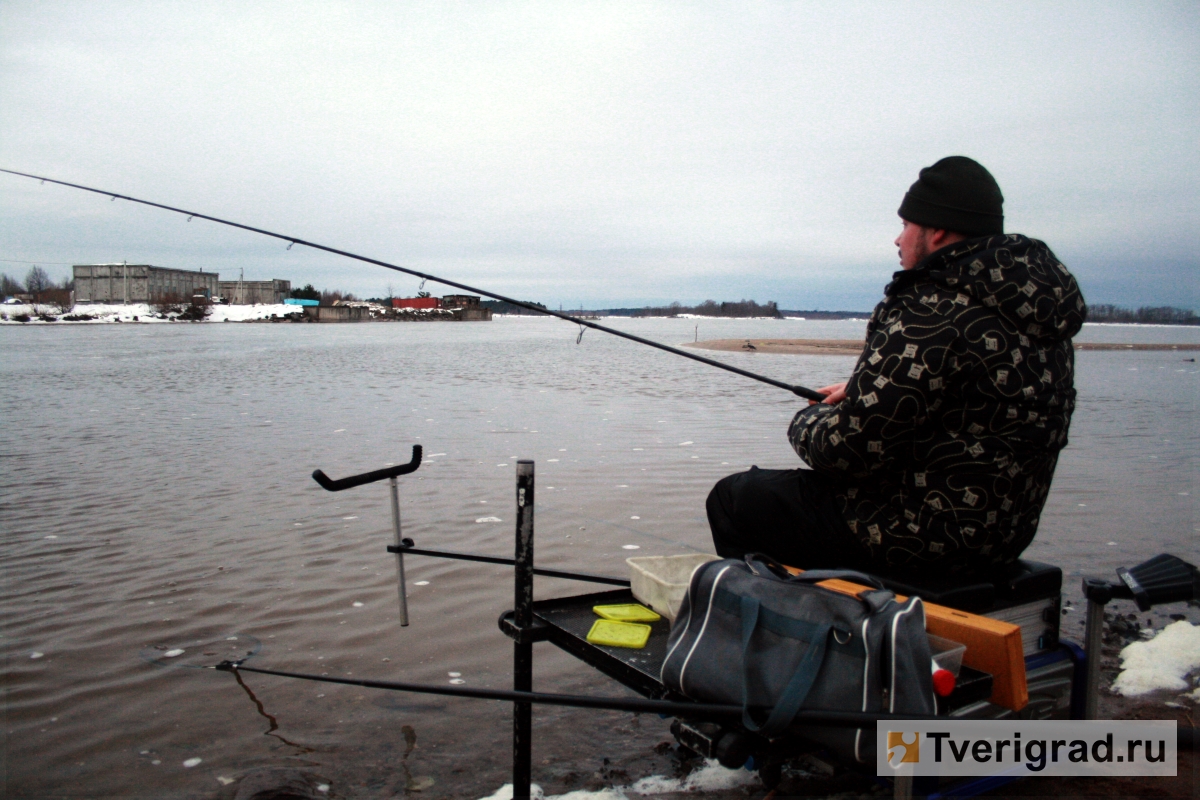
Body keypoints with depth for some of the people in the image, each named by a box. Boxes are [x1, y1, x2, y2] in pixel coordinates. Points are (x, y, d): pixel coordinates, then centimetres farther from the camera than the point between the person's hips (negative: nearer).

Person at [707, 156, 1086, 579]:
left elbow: (851, 448, -23)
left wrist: (807, 421, -2)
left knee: (732, 499, 4)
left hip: (927, 537, -10)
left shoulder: (934, 313, -23)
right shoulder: (1036, 302, 6)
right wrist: (862, 393, 11)